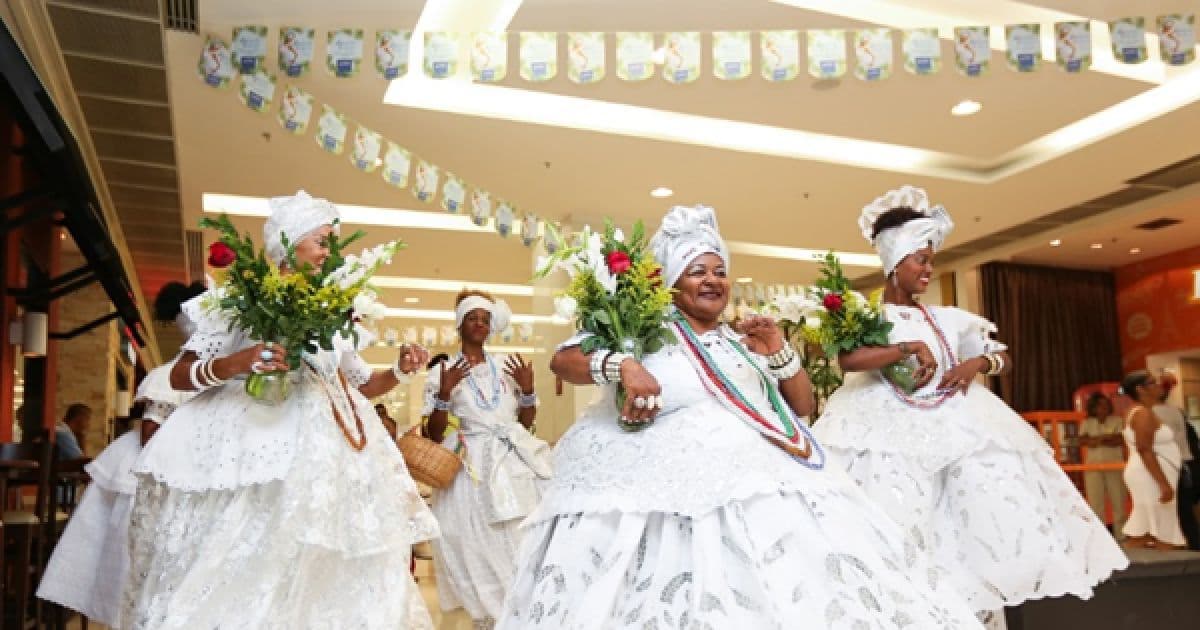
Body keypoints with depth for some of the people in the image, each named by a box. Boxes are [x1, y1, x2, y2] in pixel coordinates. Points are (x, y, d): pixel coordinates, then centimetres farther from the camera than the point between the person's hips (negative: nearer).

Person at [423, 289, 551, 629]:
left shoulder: (506, 366, 12)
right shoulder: (443, 371, 3)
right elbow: (434, 434, -1)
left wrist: (528, 389, -1)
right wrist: (444, 392, -14)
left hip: (516, 461, 3)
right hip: (472, 467, -2)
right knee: (479, 547, -4)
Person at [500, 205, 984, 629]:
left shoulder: (744, 342, 21)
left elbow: (804, 407, 21)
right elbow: (562, 359, -1)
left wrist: (779, 353, 4)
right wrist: (622, 366, -20)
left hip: (761, 474, 5)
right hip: (672, 481, -4)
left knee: (796, 585, -10)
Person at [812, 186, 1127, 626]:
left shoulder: (946, 319, 16)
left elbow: (1005, 359, 22)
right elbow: (847, 360, -20)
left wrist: (976, 363, -1)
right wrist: (912, 348, -17)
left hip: (956, 429, 6)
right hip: (893, 438, -5)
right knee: (900, 544, -13)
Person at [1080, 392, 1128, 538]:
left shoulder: (1117, 420, 4)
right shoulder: (1087, 423, 8)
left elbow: (1120, 440, -8)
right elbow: (1082, 440, -6)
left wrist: (1098, 440, -11)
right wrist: (1107, 437, -13)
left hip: (1114, 465, -1)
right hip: (1093, 466, 1)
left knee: (1118, 499, 0)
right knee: (1096, 500, 0)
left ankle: (1120, 534, 9)